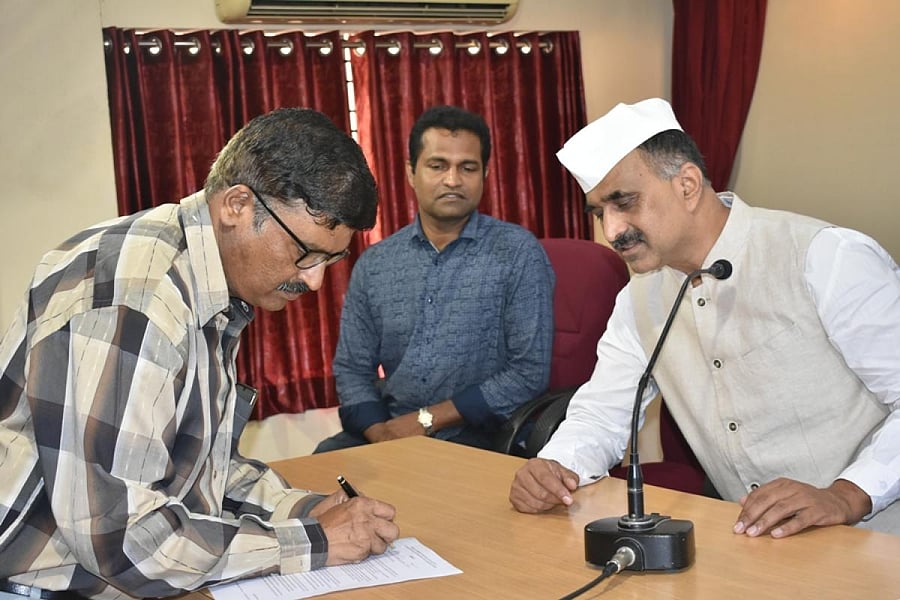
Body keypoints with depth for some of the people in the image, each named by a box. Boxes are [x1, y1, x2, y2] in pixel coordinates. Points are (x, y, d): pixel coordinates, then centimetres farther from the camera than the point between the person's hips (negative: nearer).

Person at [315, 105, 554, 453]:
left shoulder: (518, 254, -4)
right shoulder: (373, 264, 8)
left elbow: (529, 374, -8)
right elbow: (352, 369, 10)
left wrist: (427, 419, -11)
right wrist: (380, 432, -10)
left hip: (476, 438, -3)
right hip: (387, 434, 4)